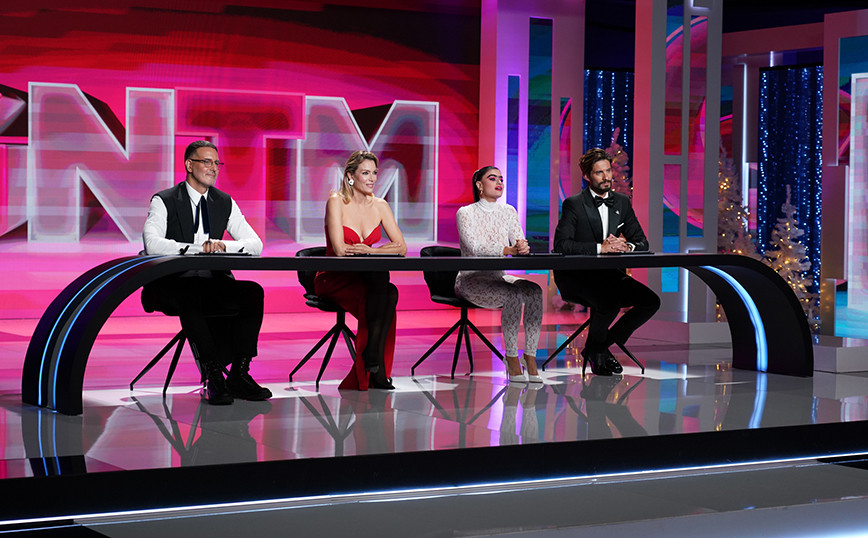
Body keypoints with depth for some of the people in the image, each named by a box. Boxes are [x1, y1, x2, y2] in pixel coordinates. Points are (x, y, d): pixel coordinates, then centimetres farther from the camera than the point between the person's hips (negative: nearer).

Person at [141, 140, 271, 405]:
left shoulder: (225, 202, 13)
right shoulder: (164, 201, -1)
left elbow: (255, 245, 6)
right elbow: (152, 244, -19)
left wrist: (222, 245, -14)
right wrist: (198, 248, -27)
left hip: (214, 282, 4)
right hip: (174, 286, -4)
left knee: (253, 292, -24)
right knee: (190, 297, -39)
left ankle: (238, 375, -21)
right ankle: (213, 376, -34)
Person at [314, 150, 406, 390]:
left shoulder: (379, 205, 8)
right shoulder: (337, 202, -8)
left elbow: (401, 248, 1)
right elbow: (339, 250, -18)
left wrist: (370, 251, -16)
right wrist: (381, 251, -12)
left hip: (365, 278, 5)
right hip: (333, 279, -5)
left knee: (390, 293, -31)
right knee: (379, 281, -34)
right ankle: (375, 367, -29)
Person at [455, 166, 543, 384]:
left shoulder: (508, 212, 11)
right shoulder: (466, 213, -5)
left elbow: (520, 244, 1)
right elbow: (474, 247, -20)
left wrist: (523, 248, -26)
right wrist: (509, 250, -32)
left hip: (498, 278, 5)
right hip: (471, 280, -5)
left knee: (534, 290, -25)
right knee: (514, 295, -32)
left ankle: (530, 357, -24)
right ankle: (511, 358, -24)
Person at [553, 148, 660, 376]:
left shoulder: (622, 203, 12)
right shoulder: (574, 204, -5)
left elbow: (642, 242, 11)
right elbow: (561, 245, -18)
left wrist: (626, 246, -14)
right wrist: (600, 248, -25)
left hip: (610, 274, 6)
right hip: (577, 277, -6)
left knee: (651, 301, -14)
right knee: (609, 304, -34)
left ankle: (601, 345, 3)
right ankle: (595, 350, -1)